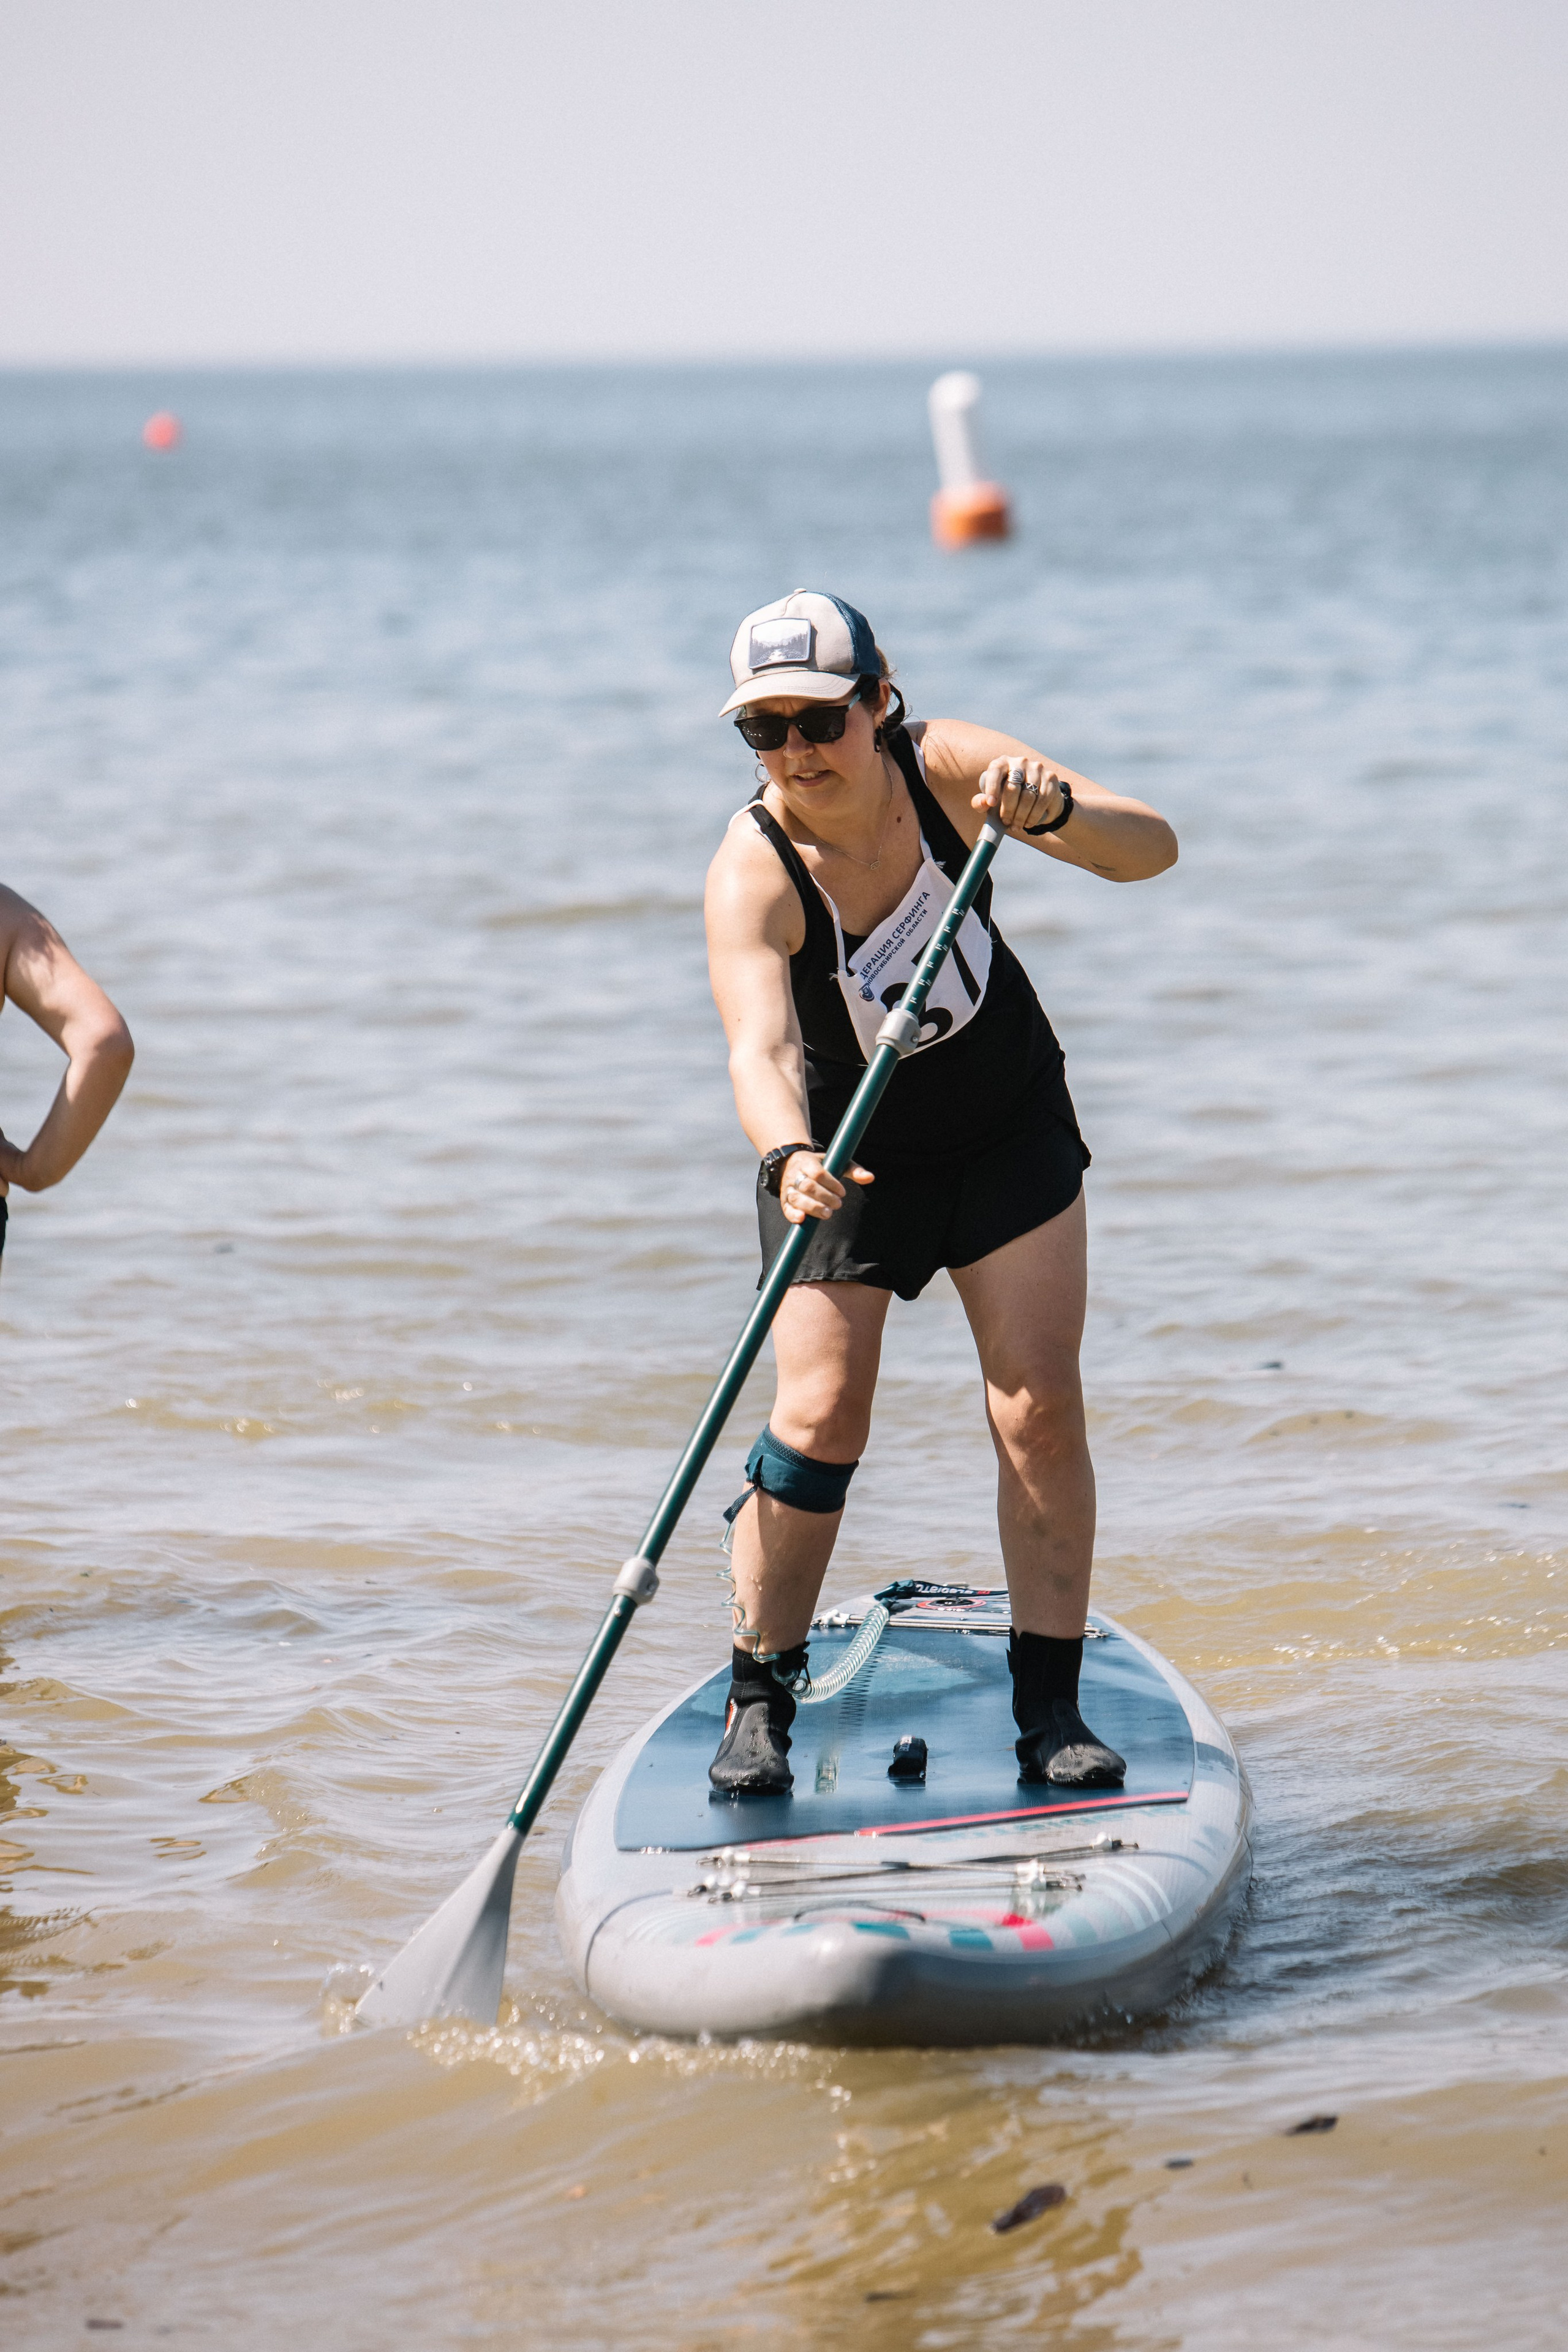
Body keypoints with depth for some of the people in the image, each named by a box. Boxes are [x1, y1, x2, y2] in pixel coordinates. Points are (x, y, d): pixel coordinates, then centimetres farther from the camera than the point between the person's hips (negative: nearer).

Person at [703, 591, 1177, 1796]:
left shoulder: (946, 767, -20)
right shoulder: (753, 872, -27)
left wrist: (1054, 812, -46)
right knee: (819, 1416, -13)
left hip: (1009, 1125, 2)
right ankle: (761, 1700, 3)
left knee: (1040, 1405, -5)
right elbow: (760, 1046, -41)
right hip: (848, 1148, -2)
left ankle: (1050, 1706, 4)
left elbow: (1151, 847, -24)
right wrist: (789, 1158, -61)